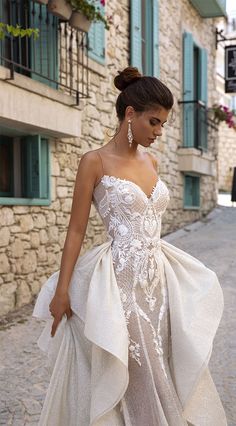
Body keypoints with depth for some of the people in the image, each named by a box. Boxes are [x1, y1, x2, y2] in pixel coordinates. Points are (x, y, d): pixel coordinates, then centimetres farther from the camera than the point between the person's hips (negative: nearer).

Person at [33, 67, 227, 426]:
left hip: (158, 277, 7)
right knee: (124, 376, 5)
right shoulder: (95, 161, -9)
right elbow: (76, 230, -9)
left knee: (162, 370, 16)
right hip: (119, 280, -6)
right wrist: (62, 292, -11)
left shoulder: (150, 161, 10)